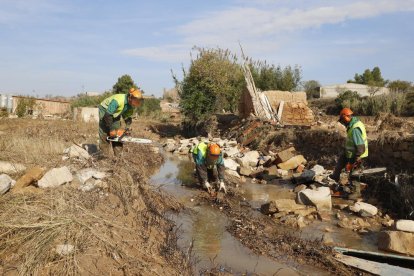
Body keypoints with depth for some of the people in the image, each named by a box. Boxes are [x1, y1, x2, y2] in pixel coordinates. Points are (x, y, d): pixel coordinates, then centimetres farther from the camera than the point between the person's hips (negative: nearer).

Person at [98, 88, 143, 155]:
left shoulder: (131, 104, -19)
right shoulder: (117, 101, -40)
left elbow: (128, 116, -5)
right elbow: (108, 115, -35)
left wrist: (127, 128, -18)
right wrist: (112, 130, -30)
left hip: (116, 113, 6)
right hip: (105, 110, -6)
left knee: (118, 132, 1)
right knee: (105, 133, -8)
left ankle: (118, 154, 6)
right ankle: (107, 154, -4)